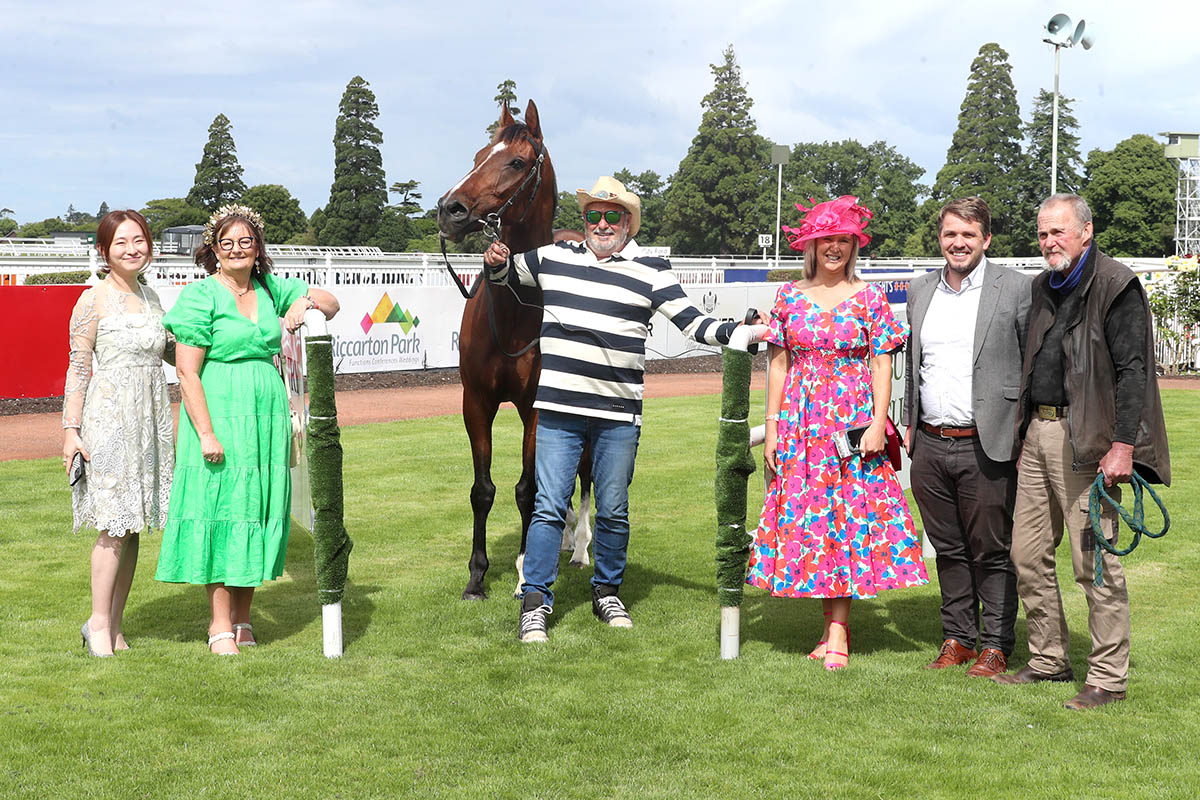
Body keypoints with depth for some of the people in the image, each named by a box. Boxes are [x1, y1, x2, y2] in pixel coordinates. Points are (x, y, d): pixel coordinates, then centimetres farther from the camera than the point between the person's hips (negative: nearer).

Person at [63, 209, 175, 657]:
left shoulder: (150, 297, 13)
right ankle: (99, 623, 6)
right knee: (115, 525, -8)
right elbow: (78, 368, -7)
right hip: (108, 418, -6)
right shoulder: (95, 300, -5)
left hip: (150, 419, 6)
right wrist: (71, 428, -11)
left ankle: (114, 626, 16)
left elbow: (170, 351, 25)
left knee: (134, 524, 7)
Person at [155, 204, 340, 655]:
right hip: (219, 417, -5)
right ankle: (220, 626, 6)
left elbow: (332, 304, 20)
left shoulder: (271, 289, 10)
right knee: (221, 509, -3)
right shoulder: (200, 296, -6)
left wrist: (307, 302, -3)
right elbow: (187, 372, -10)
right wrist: (206, 433, -17)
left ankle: (243, 618, 20)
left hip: (267, 418, 6)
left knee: (260, 511, 9)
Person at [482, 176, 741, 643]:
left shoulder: (649, 272, 1)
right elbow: (505, 276, 25)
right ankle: (534, 604, 4)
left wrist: (734, 333, -21)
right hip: (558, 411, 0)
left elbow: (692, 323, -5)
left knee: (614, 511, 10)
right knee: (549, 507, -1)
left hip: (619, 416, 0)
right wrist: (496, 262, 2)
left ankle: (607, 592, 28)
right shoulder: (552, 258, 8)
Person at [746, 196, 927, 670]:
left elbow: (882, 365, 0)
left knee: (848, 515, -6)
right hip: (800, 424, 2)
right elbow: (777, 364, 8)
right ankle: (835, 625, 12)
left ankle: (837, 631, -3)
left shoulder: (869, 298, 3)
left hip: (853, 425, -2)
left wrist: (877, 424, -10)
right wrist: (772, 426, 3)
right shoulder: (789, 297, 8)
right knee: (804, 517, 1)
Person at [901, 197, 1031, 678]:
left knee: (992, 552, 3)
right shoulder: (920, 292, 13)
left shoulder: (1014, 288, -4)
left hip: (986, 448, -5)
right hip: (930, 446, 5)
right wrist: (909, 425, 16)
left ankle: (996, 645, 14)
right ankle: (958, 638, 24)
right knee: (948, 550, 13)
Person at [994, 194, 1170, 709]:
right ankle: (1048, 660, 24)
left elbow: (1132, 370, -13)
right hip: (1037, 434, 8)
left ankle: (1108, 677, 4)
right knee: (1028, 554, 10)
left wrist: (1123, 446, -19)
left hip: (1086, 439, -8)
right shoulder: (1042, 288, 16)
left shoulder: (1115, 286, -8)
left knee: (1094, 561, -5)